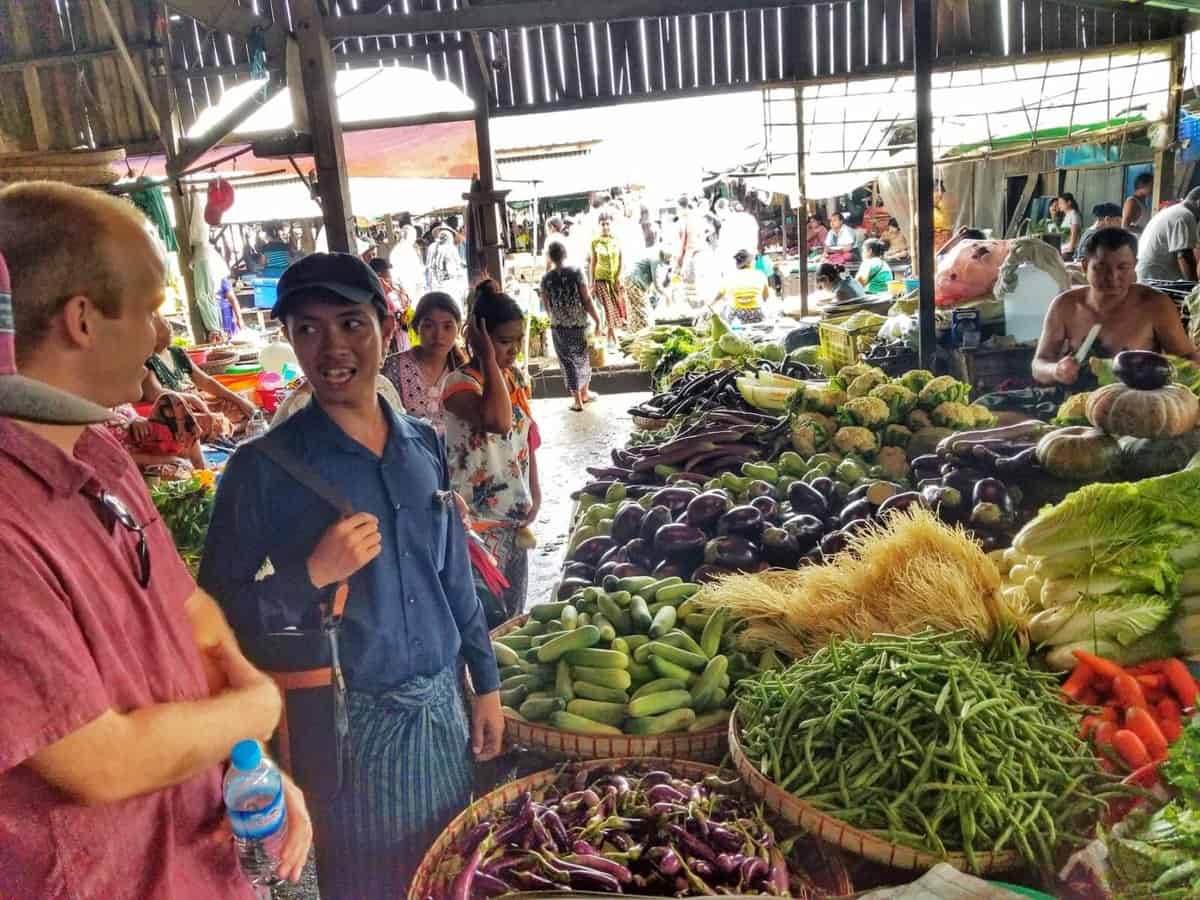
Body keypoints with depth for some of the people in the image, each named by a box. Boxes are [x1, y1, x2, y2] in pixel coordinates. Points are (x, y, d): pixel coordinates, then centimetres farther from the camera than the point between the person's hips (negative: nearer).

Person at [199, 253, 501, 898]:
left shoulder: (425, 446, 1)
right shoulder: (263, 469, -14)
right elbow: (219, 616, -11)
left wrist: (485, 683, 10)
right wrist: (312, 575, -26)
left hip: (443, 706, 5)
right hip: (347, 724, -4)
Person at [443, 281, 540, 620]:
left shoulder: (516, 377, 6)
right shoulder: (460, 383, -18)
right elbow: (498, 422, -38)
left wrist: (535, 492, 11)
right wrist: (488, 358, -28)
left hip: (516, 513, 7)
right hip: (480, 519, -7)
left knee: (514, 610, 17)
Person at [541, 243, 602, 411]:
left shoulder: (546, 279, -3)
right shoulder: (575, 273, -9)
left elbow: (546, 306, 5)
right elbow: (587, 300, -12)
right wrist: (598, 320, -3)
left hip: (558, 327, 1)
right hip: (579, 324, -1)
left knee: (567, 362, 9)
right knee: (583, 358, 19)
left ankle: (577, 401, 9)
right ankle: (584, 393, 34)